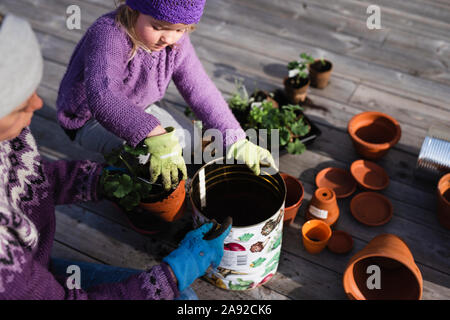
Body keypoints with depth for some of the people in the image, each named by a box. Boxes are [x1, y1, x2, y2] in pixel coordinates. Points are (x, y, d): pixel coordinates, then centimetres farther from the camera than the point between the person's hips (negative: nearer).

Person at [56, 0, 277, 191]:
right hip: (90, 120, -6)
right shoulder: (108, 35, -34)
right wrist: (156, 137, -63)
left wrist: (237, 142, -15)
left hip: (139, 110, 7)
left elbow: (201, 91, -9)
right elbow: (101, 97, -50)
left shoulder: (177, 43, -13)